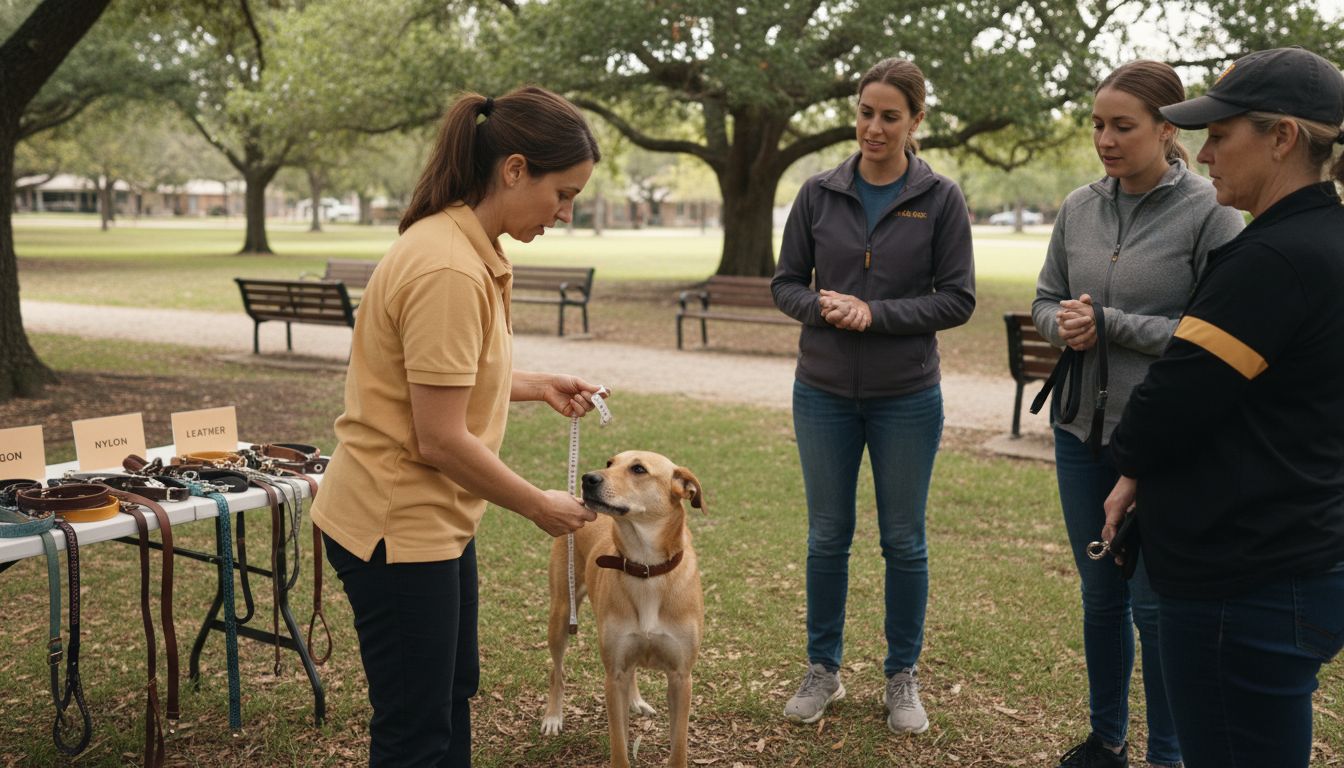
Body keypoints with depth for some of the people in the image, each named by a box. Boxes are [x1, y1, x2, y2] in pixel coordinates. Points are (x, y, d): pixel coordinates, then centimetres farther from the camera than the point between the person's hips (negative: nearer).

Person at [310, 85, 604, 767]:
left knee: (454, 687, 23)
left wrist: (534, 385, 8)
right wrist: (538, 506, -12)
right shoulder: (449, 272, -25)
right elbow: (442, 440, -24)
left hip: (433, 519, 10)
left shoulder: (464, 248, 6)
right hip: (395, 527, -10)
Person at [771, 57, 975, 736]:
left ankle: (903, 675, 26)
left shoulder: (940, 199, -4)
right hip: (824, 393, 2)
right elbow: (785, 284, 5)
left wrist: (876, 313, -18)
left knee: (904, 540, 9)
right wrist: (822, 306, -16)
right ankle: (823, 669, 27)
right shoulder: (819, 194, 1)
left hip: (906, 398, -1)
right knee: (827, 535, 12)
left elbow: (958, 298, -6)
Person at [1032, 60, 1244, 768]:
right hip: (1082, 431, 5)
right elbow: (1046, 300, 12)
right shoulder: (1080, 208, 4)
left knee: (1156, 605, 4)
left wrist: (1110, 325, -18)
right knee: (1100, 595, 17)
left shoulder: (1208, 212, -11)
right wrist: (1064, 324, -11)